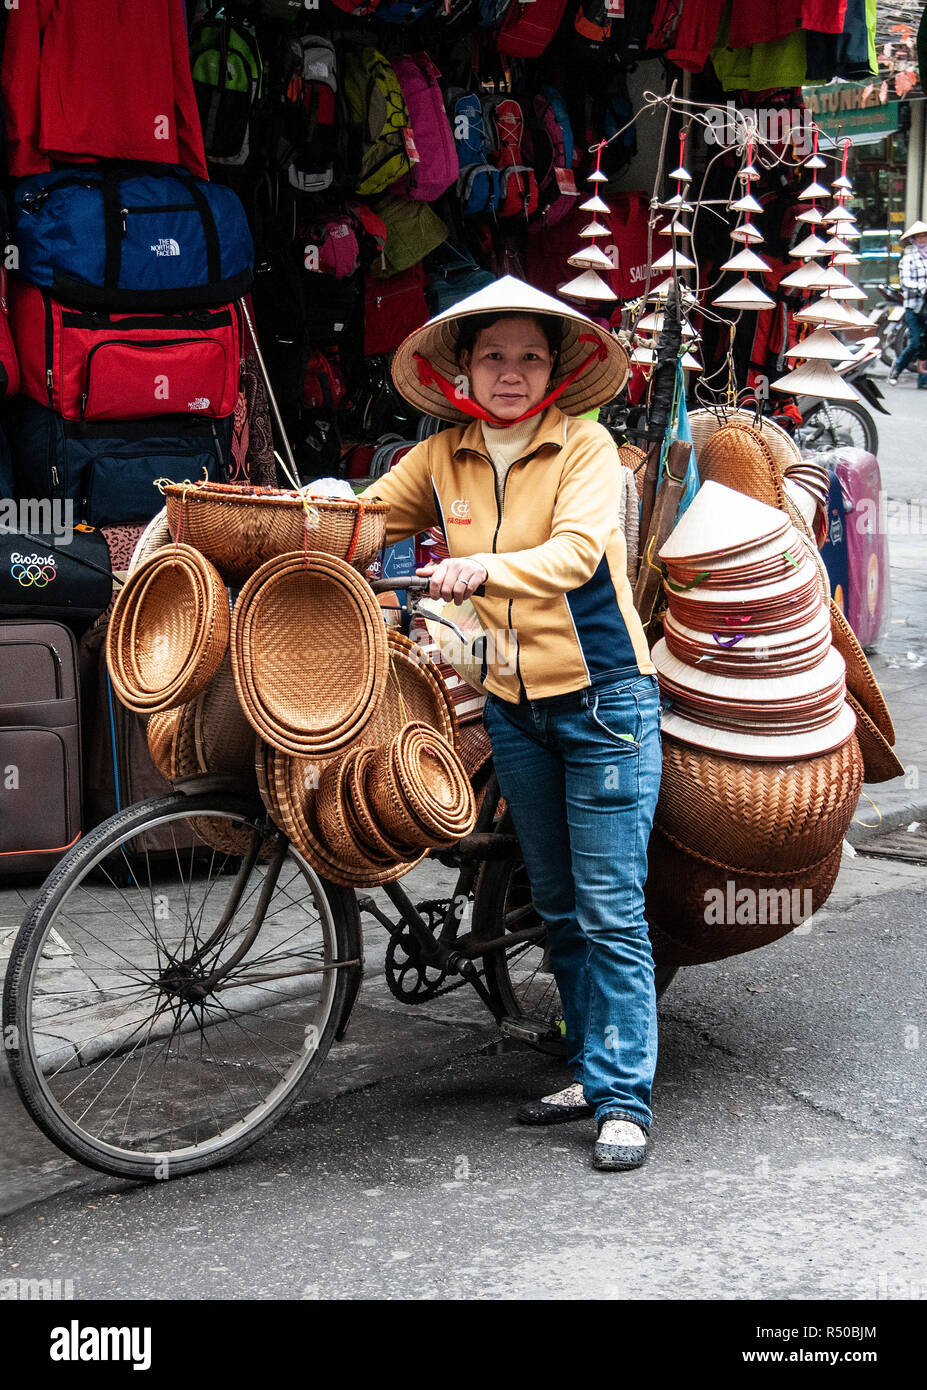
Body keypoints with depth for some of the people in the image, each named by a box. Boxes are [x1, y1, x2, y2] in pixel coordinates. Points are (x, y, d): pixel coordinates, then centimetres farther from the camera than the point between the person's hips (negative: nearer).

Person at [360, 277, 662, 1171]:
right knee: (556, 905, 13)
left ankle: (623, 1098, 0)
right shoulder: (442, 459, 5)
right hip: (513, 705, 5)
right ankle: (591, 1070, 25)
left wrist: (485, 568, -40)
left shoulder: (586, 446, -8)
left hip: (605, 697, -5)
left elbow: (576, 551, -23)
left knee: (609, 910, -6)